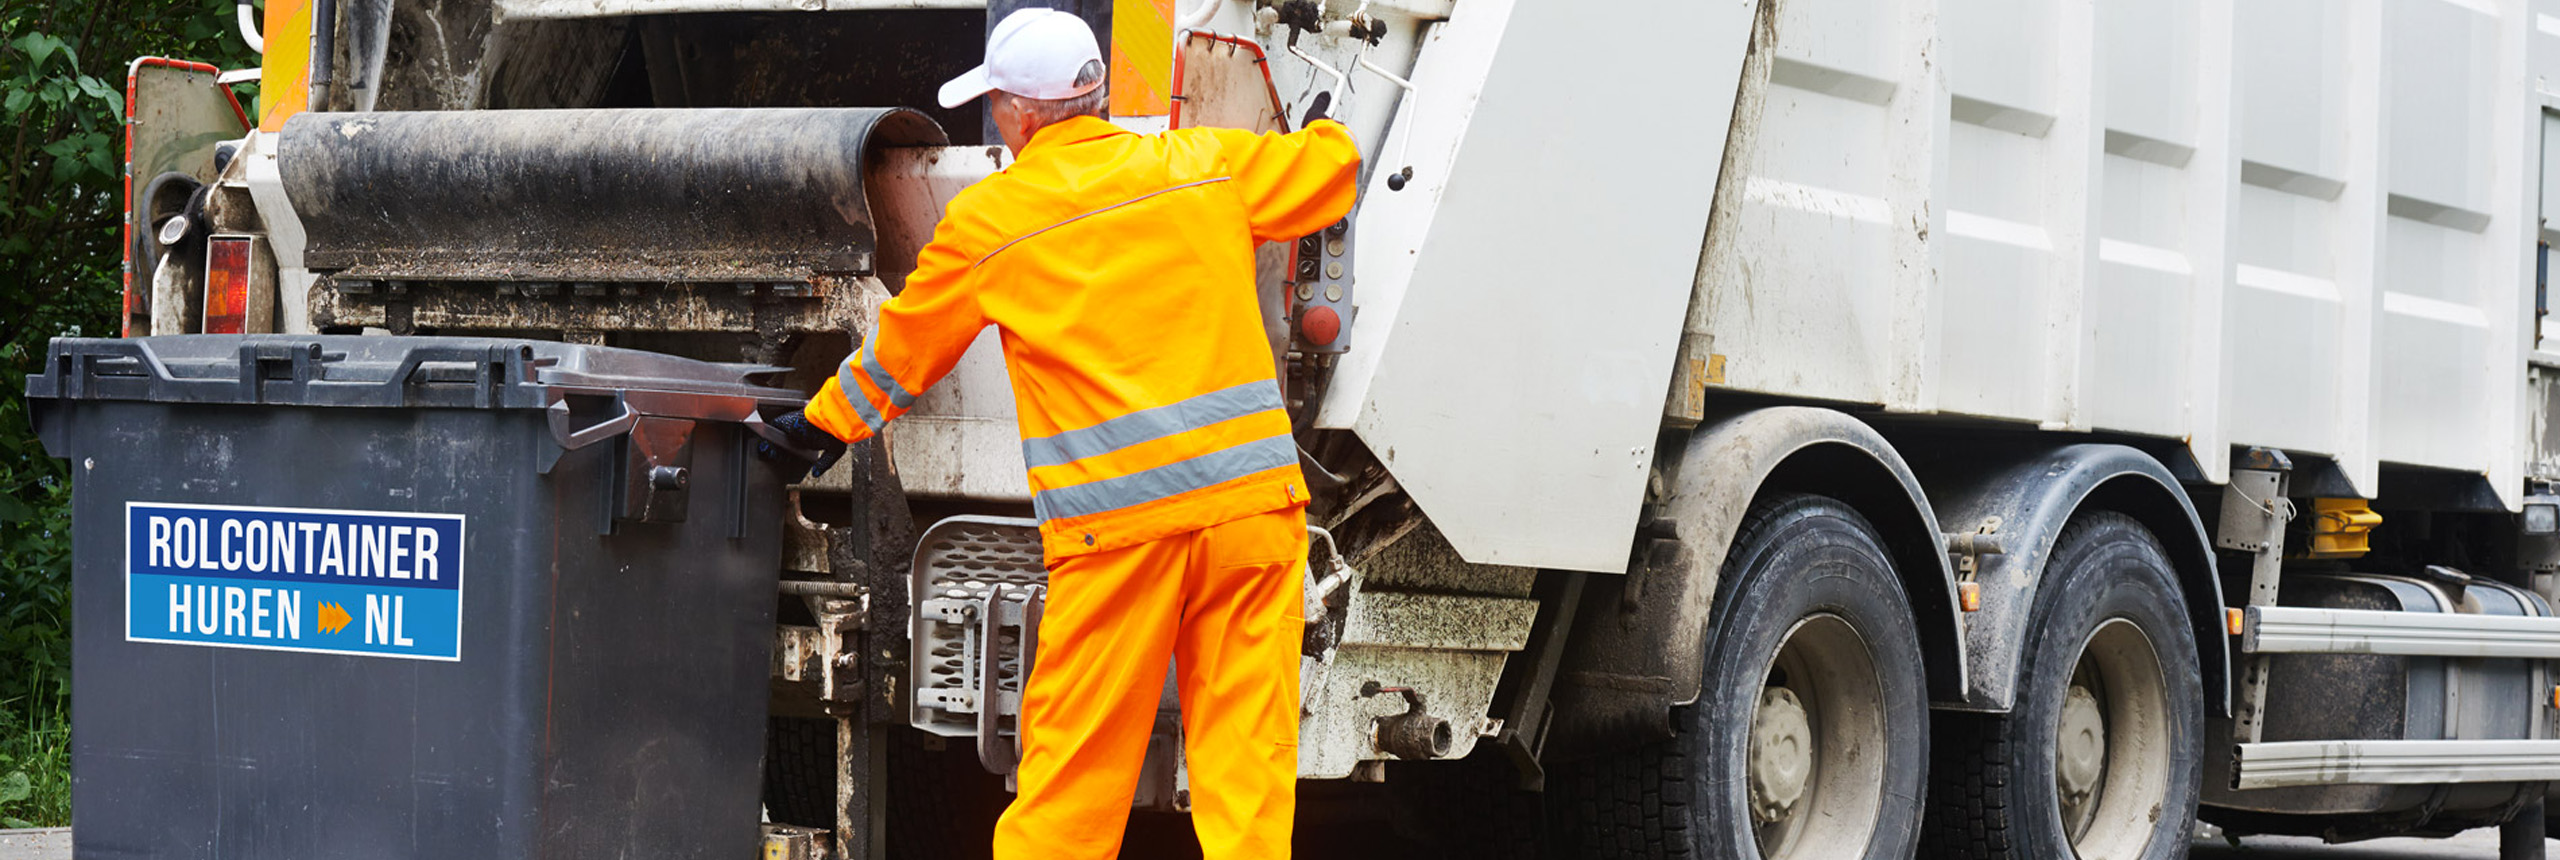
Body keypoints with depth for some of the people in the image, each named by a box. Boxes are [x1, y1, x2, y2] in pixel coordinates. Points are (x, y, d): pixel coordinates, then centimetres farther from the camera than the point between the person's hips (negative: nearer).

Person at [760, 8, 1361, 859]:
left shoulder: (985, 221, 4)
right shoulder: (1205, 164, 7)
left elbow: (903, 350, 18)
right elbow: (1331, 164, 22)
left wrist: (824, 422, 36)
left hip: (1116, 522, -2)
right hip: (1249, 498, 2)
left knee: (1075, 760, 5)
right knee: (1246, 754, 2)